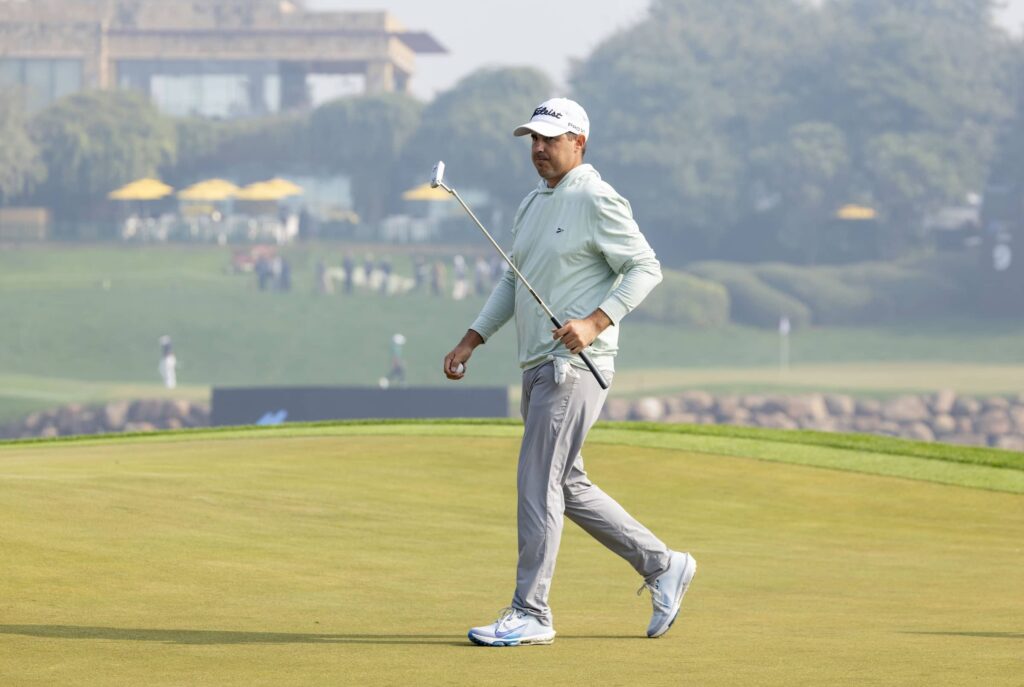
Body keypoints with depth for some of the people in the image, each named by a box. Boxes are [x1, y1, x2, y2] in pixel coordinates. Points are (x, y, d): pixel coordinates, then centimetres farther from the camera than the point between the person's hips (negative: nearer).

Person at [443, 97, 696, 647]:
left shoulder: (597, 201, -10)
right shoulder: (532, 204, 17)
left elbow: (645, 269, -13)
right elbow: (512, 281, 23)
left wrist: (596, 322, -23)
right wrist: (471, 340, 15)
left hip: (574, 365, -10)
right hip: (538, 367, 10)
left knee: (538, 483, -10)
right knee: (566, 484, 14)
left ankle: (531, 614, -6)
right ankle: (661, 567, 23)